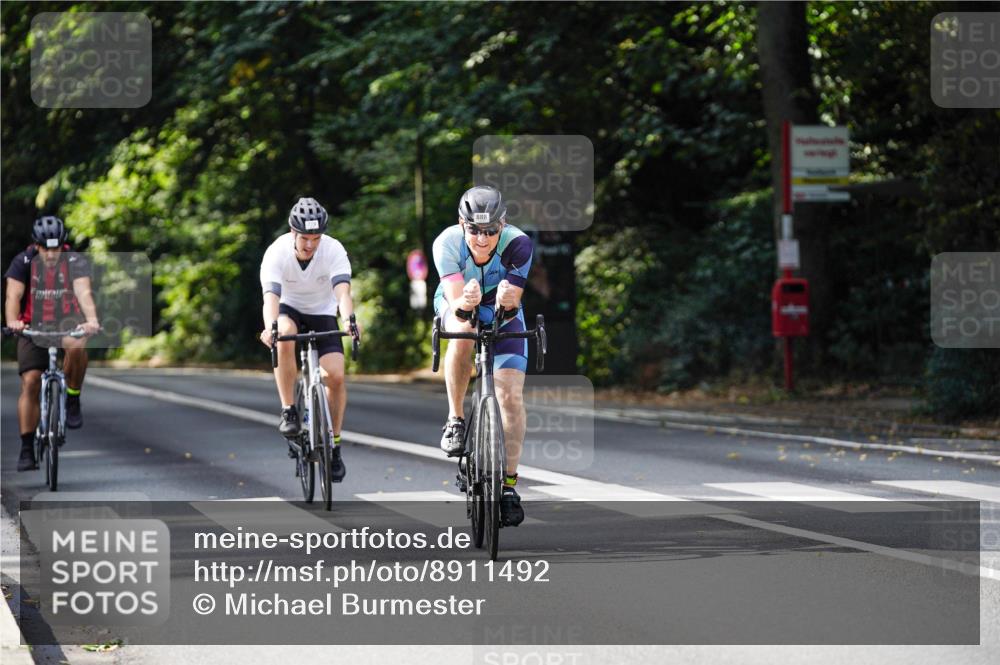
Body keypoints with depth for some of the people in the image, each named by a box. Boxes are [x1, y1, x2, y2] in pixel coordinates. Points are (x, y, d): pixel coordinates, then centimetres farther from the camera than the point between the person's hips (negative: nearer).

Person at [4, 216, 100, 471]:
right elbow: (13, 296, -22)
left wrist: (92, 320, -47)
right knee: (30, 383, -10)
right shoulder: (23, 262, -11)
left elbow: (84, 292, -28)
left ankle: (73, 399, -12)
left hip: (67, 321, -1)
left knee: (76, 345, -36)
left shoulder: (76, 262, -13)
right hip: (34, 326, 1)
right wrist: (12, 322, -42)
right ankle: (27, 450, -4)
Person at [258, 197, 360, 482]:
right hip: (289, 309, -1)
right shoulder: (277, 253, -26)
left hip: (322, 313, 1)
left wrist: (350, 320, -57)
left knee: (335, 375, -16)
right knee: (284, 336, -37)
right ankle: (288, 412, -26)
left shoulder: (334, 250, -24)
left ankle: (334, 444, 1)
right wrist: (270, 328, -58)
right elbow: (271, 296, -38)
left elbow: (342, 291, -36)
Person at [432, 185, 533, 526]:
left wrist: (508, 303, -55)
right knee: (463, 336, -37)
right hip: (456, 305, -1)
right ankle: (455, 419, -18)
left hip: (501, 311, 1)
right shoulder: (448, 242, -31)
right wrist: (465, 304, -58)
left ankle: (509, 484, -4)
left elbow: (512, 309, -32)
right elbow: (456, 302, -36)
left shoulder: (518, 244, -32)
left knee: (511, 394, -13)